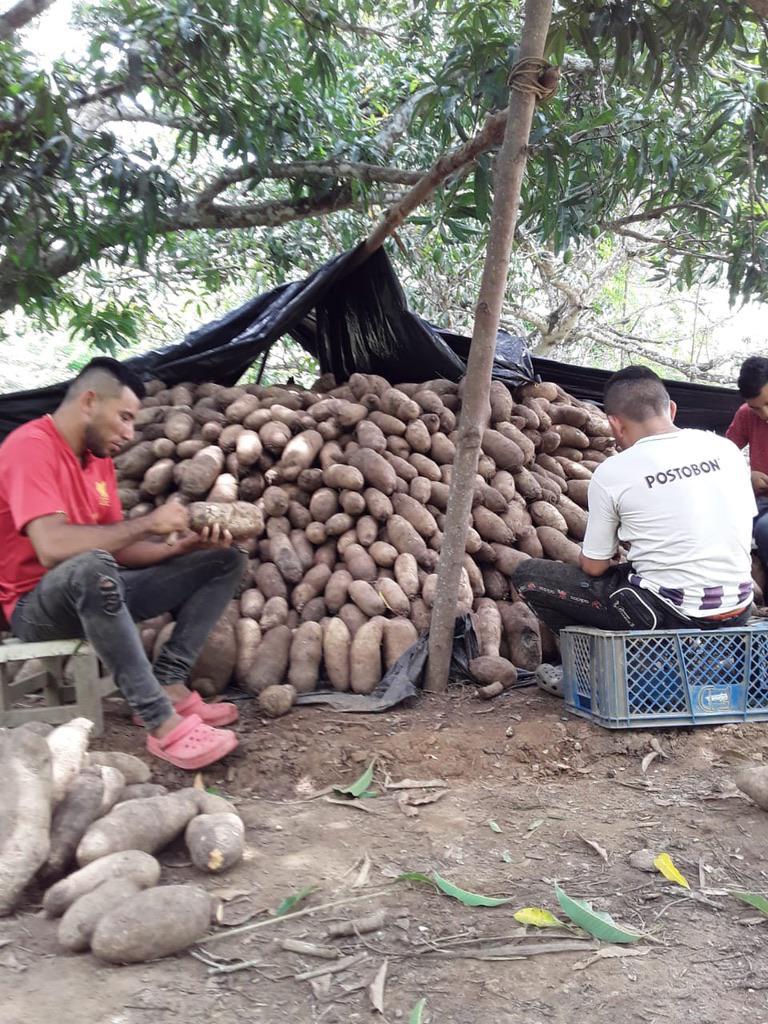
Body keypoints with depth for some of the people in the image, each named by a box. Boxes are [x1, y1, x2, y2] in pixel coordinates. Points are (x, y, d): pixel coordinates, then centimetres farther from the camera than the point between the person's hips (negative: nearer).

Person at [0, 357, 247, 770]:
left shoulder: (99, 457, 8)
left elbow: (118, 549, 6)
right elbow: (52, 547, -33)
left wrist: (185, 545, -8)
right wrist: (147, 522, -23)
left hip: (94, 593, 9)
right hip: (36, 604, -9)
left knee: (225, 560, 5)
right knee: (91, 566, -43)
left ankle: (167, 685, -13)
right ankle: (163, 723, -36)